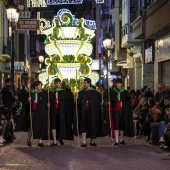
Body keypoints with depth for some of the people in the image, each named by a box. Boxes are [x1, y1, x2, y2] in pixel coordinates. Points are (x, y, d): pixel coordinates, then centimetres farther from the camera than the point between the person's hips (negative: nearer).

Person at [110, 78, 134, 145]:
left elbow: (129, 99, -5)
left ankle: (121, 140, 17)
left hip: (123, 111, 1)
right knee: (116, 125, -7)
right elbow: (112, 99, -6)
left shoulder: (125, 92, 4)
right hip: (115, 110, -1)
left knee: (122, 125, 6)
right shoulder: (112, 92, 6)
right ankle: (116, 141, -9)